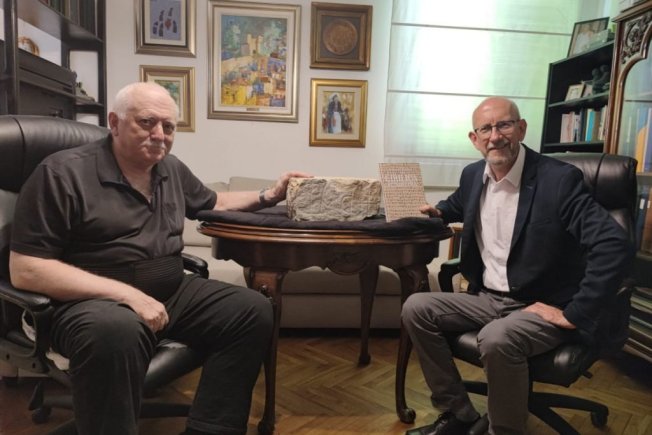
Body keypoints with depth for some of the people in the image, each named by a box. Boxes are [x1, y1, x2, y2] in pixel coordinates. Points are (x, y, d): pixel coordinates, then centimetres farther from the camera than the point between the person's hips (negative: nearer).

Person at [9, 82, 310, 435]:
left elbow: (212, 203, 30)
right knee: (117, 331, -40)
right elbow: (25, 269, -15)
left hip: (171, 293, 7)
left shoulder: (172, 170, 11)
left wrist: (268, 196, 13)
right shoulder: (63, 172, -10)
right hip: (94, 301, -6)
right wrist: (126, 294, -24)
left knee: (253, 310, -10)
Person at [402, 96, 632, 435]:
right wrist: (437, 212, 11)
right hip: (487, 299, 7)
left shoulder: (560, 179, -17)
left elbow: (615, 245, -25)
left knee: (496, 339, -35)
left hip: (542, 308, -6)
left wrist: (574, 315, -24)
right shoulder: (473, 175, 4)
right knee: (416, 308, -9)